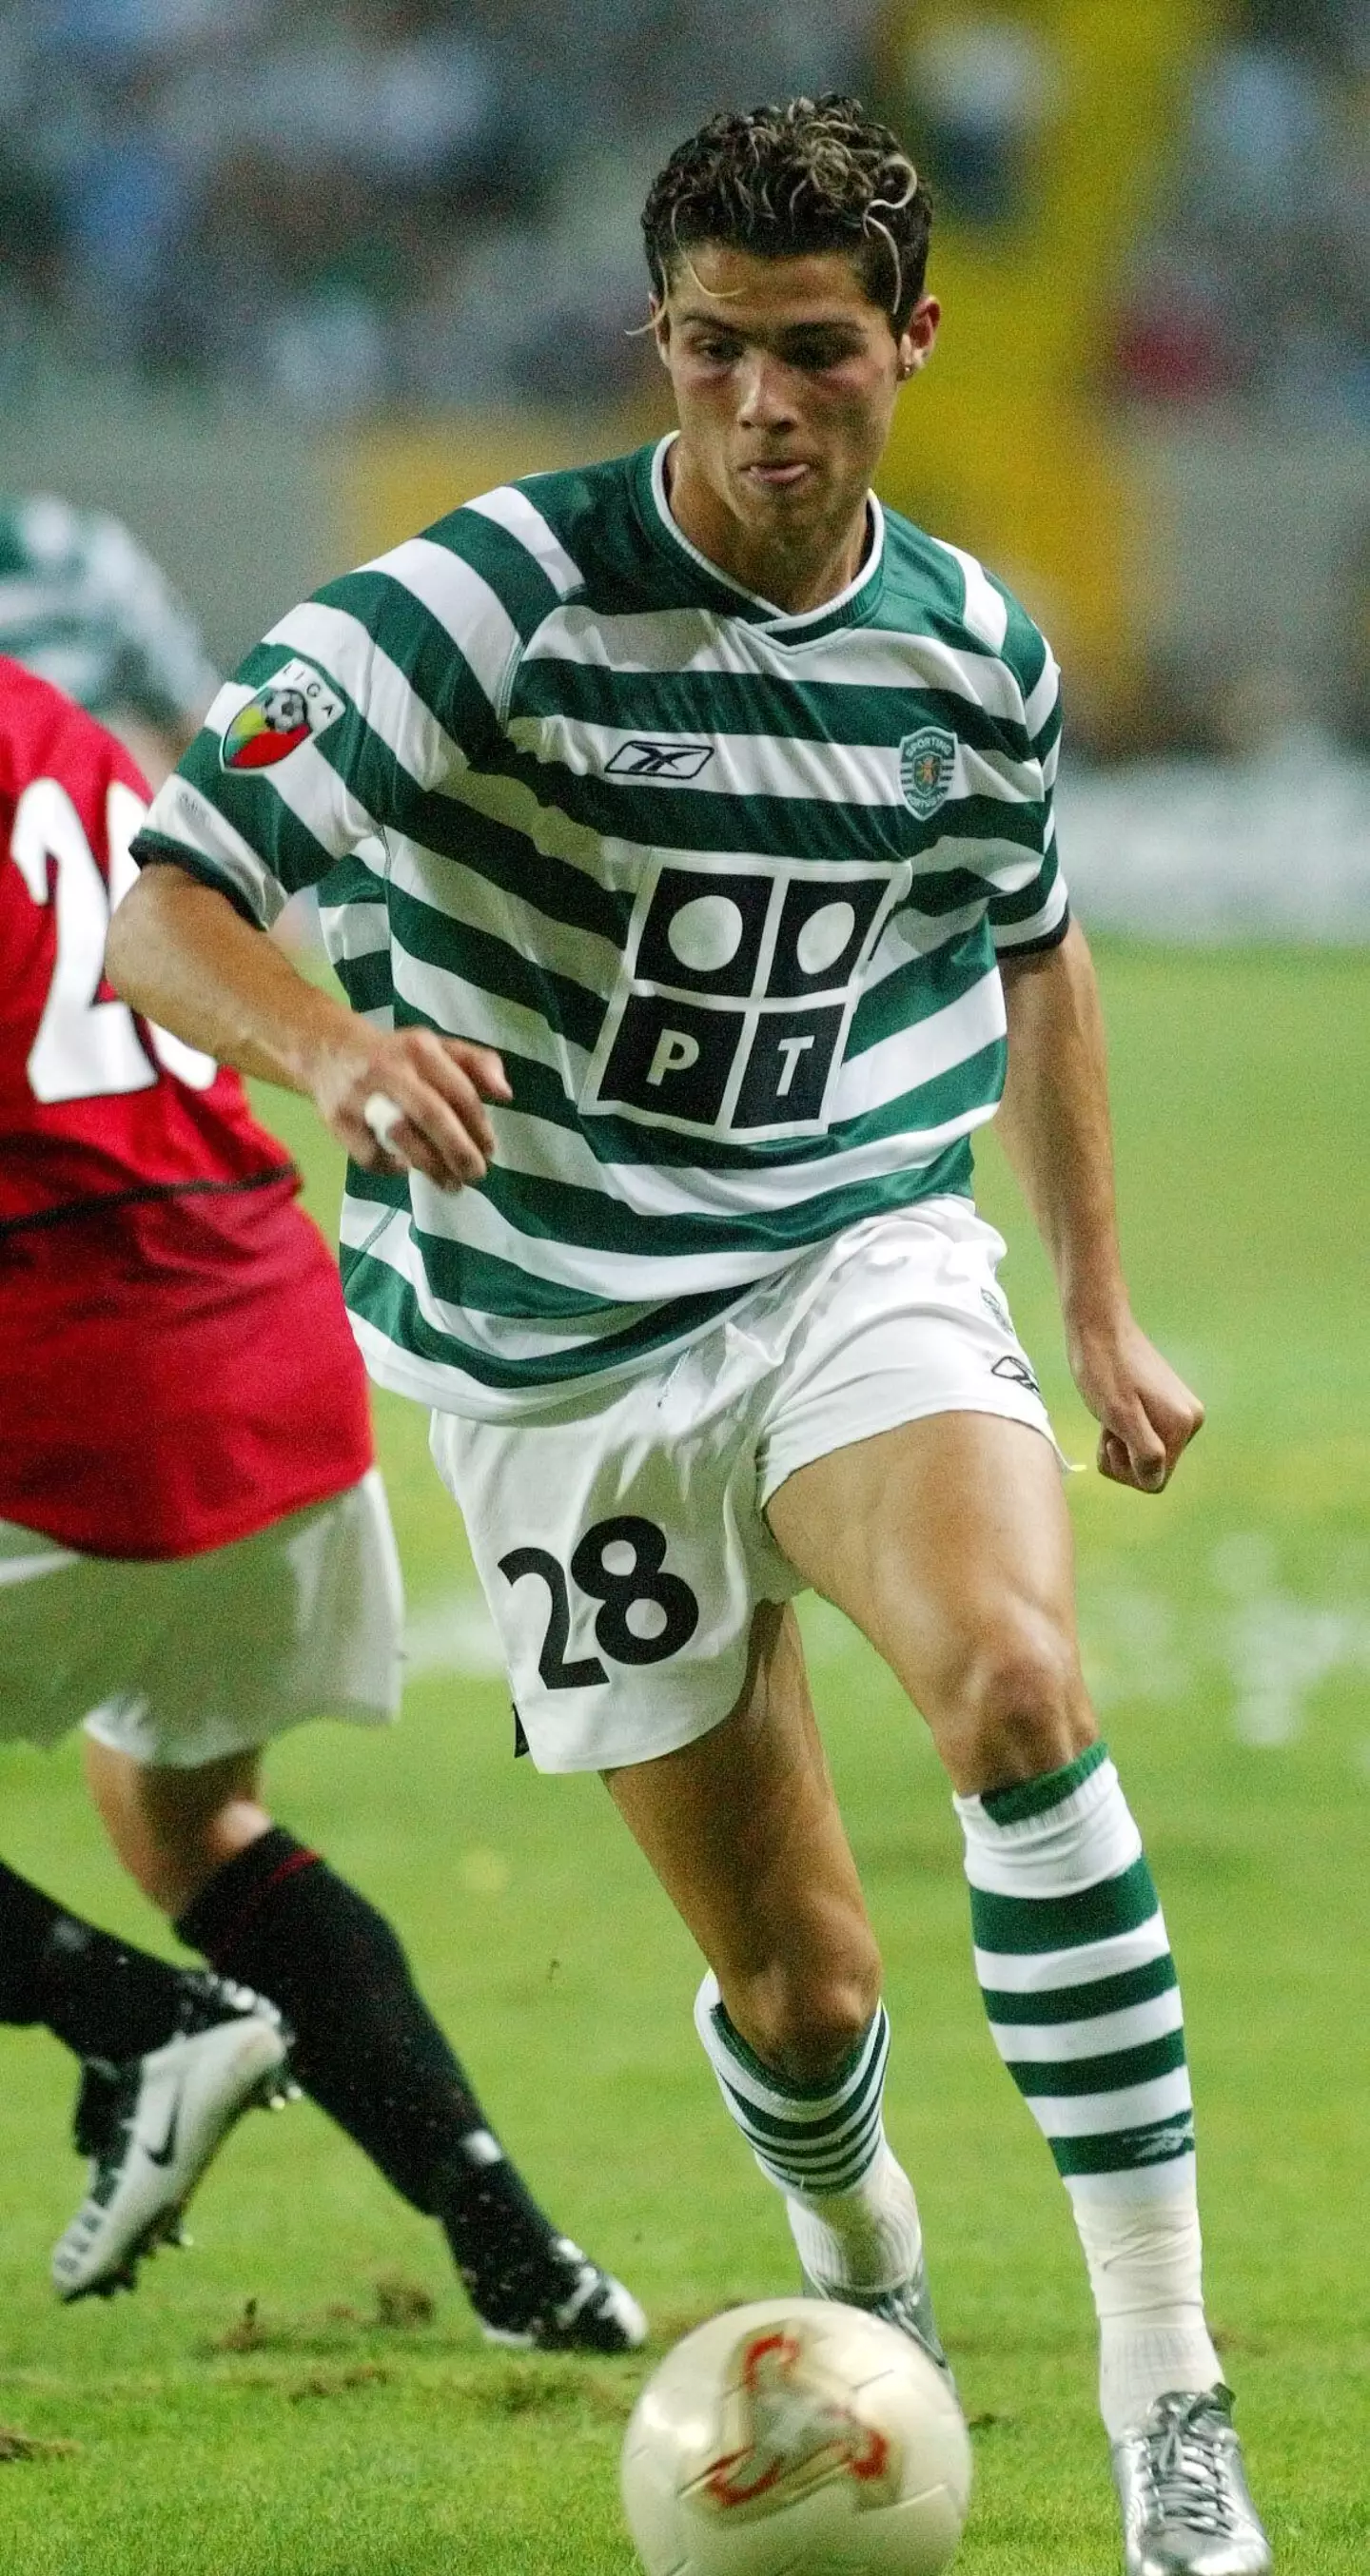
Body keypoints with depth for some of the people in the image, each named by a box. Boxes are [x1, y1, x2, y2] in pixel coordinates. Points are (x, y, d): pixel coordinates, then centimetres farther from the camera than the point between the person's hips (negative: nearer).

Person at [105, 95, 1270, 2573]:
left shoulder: (973, 647, 0)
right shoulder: (492, 599, -14)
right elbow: (161, 916, -20)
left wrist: (1102, 1315, 23)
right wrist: (340, 1050, -41)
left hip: (862, 1259, 1)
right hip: (559, 1349, -1)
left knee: (1015, 1687, -31)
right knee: (795, 1985, 1)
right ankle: (864, 2280, 40)